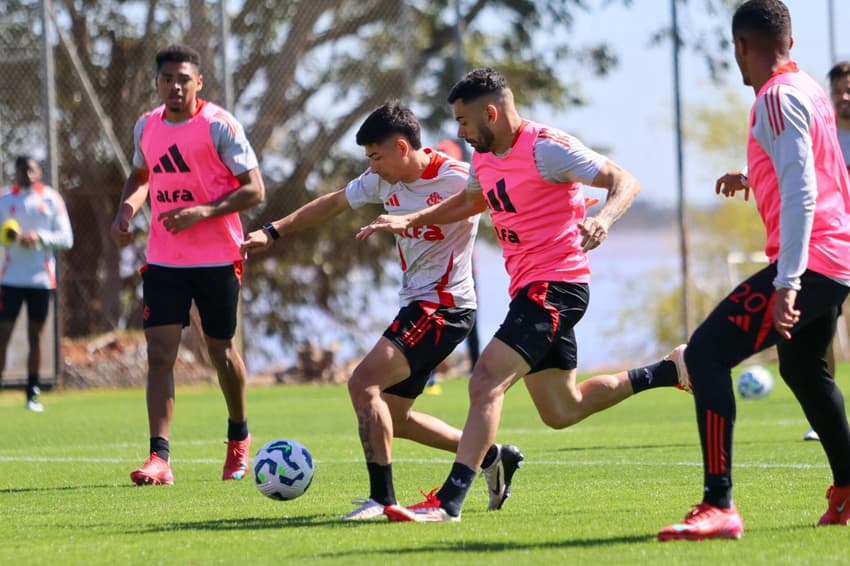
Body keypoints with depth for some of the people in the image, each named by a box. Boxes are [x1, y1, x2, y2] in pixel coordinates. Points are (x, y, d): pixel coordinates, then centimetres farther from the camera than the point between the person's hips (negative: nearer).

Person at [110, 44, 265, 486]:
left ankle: (239, 438, 34)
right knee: (159, 352, -9)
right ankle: (159, 458, -13)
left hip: (217, 259, -4)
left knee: (221, 351, 10)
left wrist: (202, 210, -24)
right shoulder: (146, 127, 7)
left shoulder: (219, 126, -10)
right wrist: (127, 208, 6)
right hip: (163, 261, 4)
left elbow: (254, 190, -12)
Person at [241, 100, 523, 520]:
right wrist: (272, 232, 17)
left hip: (445, 306, -9)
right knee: (392, 419, 12)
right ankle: (493, 457, 24)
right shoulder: (383, 180, 6)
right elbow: (332, 205, 19)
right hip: (415, 305, 9)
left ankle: (382, 498, -19)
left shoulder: (456, 179, -17)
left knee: (363, 383, -20)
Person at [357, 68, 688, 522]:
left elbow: (624, 181, -17)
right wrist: (410, 220, 20)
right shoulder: (484, 157, 10)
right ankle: (671, 372, 29)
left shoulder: (545, 148, -16)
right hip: (530, 290, 10)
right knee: (561, 412, 16)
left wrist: (603, 219, -37)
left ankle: (448, 502, -23)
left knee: (486, 382, -20)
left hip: (555, 285, -10)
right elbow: (471, 201, 32)